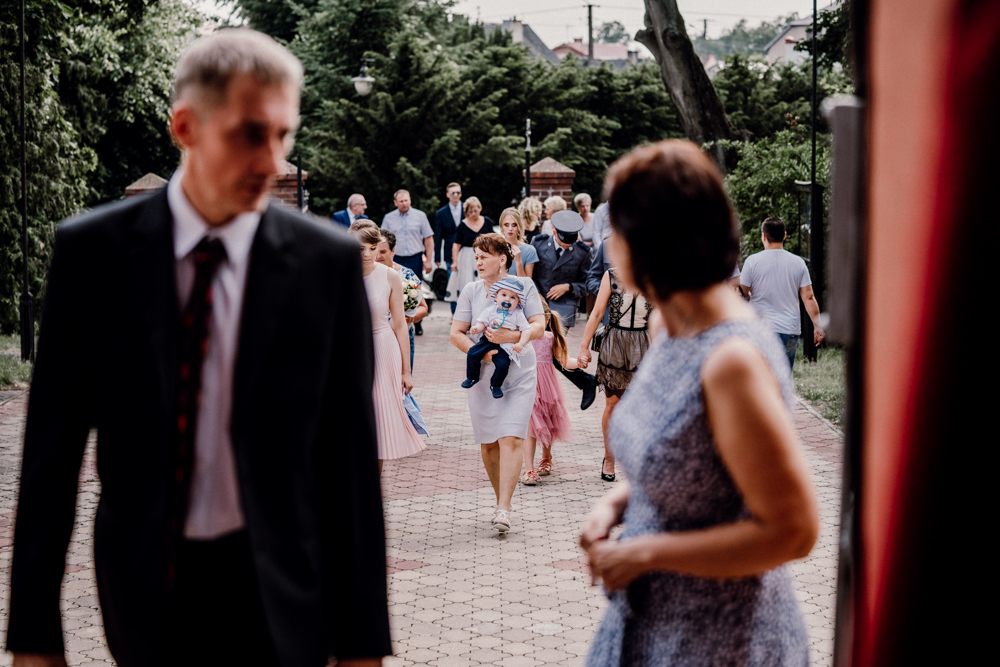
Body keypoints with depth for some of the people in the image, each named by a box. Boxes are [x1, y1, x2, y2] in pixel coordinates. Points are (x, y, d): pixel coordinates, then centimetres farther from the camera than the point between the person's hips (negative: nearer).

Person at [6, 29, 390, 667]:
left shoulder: (328, 260, -7)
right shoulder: (92, 250, -6)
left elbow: (350, 451, -5)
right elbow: (53, 444, -2)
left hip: (275, 596, -1)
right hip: (145, 590, 1)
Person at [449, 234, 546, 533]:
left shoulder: (523, 286, 0)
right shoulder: (471, 291, 4)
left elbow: (539, 326, -5)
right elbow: (456, 334, 2)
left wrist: (511, 336, -22)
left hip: (519, 374, -2)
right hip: (483, 375, 3)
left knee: (510, 438, -13)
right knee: (488, 443, 6)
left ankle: (504, 508, -14)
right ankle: (501, 500, 22)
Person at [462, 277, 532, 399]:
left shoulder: (518, 314, -3)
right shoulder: (491, 310, 2)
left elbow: (526, 330, -3)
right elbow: (482, 322, 5)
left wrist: (521, 344, -17)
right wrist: (476, 328, -19)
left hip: (505, 346, -2)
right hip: (488, 341, 2)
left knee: (503, 364, -22)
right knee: (472, 354, -14)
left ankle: (495, 385, 4)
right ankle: (472, 377, 10)